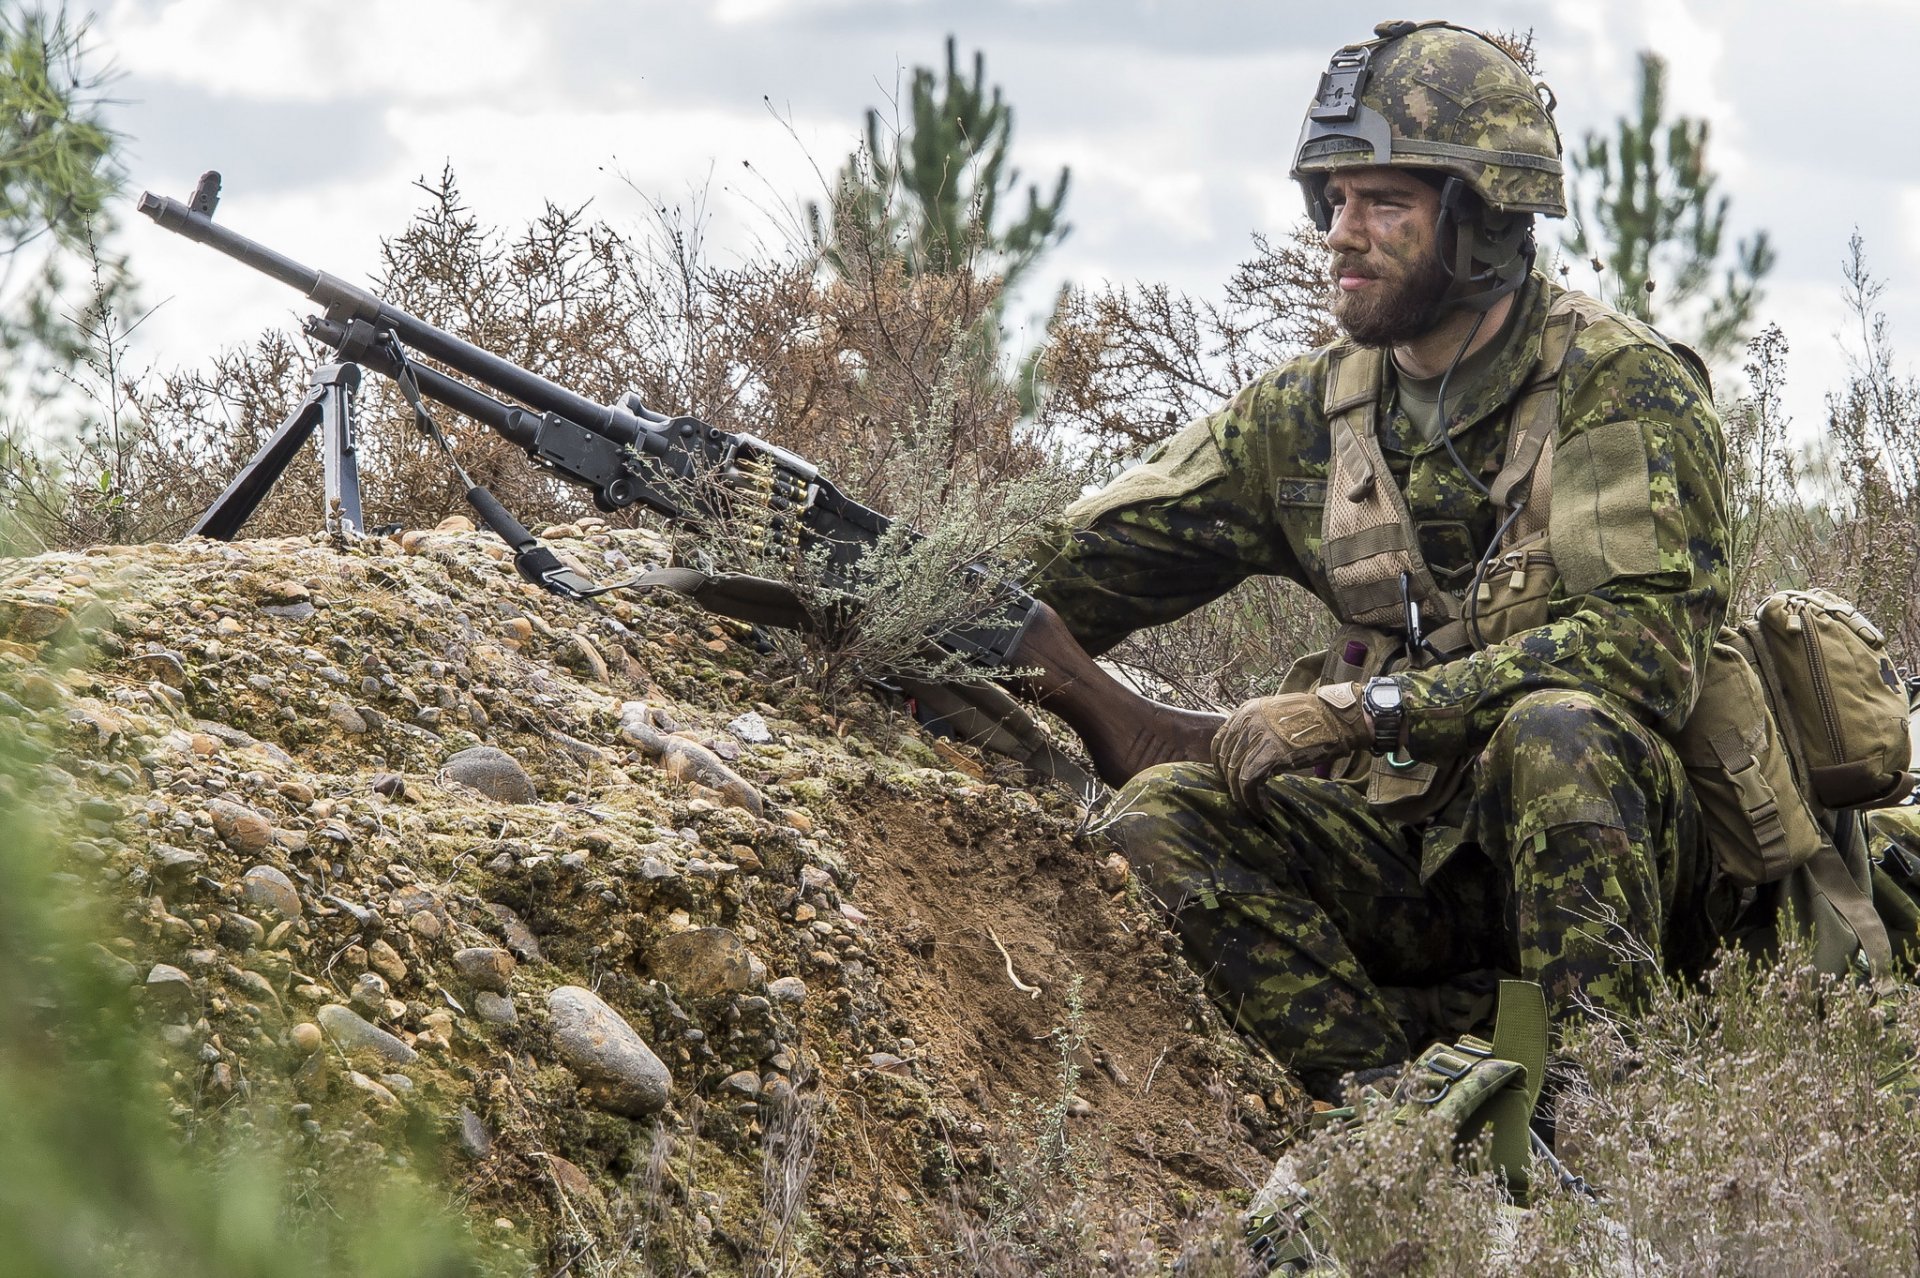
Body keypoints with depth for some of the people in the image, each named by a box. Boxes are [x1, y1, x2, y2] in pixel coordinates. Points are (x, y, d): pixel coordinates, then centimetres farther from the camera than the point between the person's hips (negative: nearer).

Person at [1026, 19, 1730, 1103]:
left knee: (1557, 728, -36)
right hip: (1424, 859, 5)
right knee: (1164, 818, -17)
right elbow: (1080, 567, 12)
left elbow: (1647, 641, -22)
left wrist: (1359, 709, -24)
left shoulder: (1622, 386, -9)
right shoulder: (1312, 414, 8)